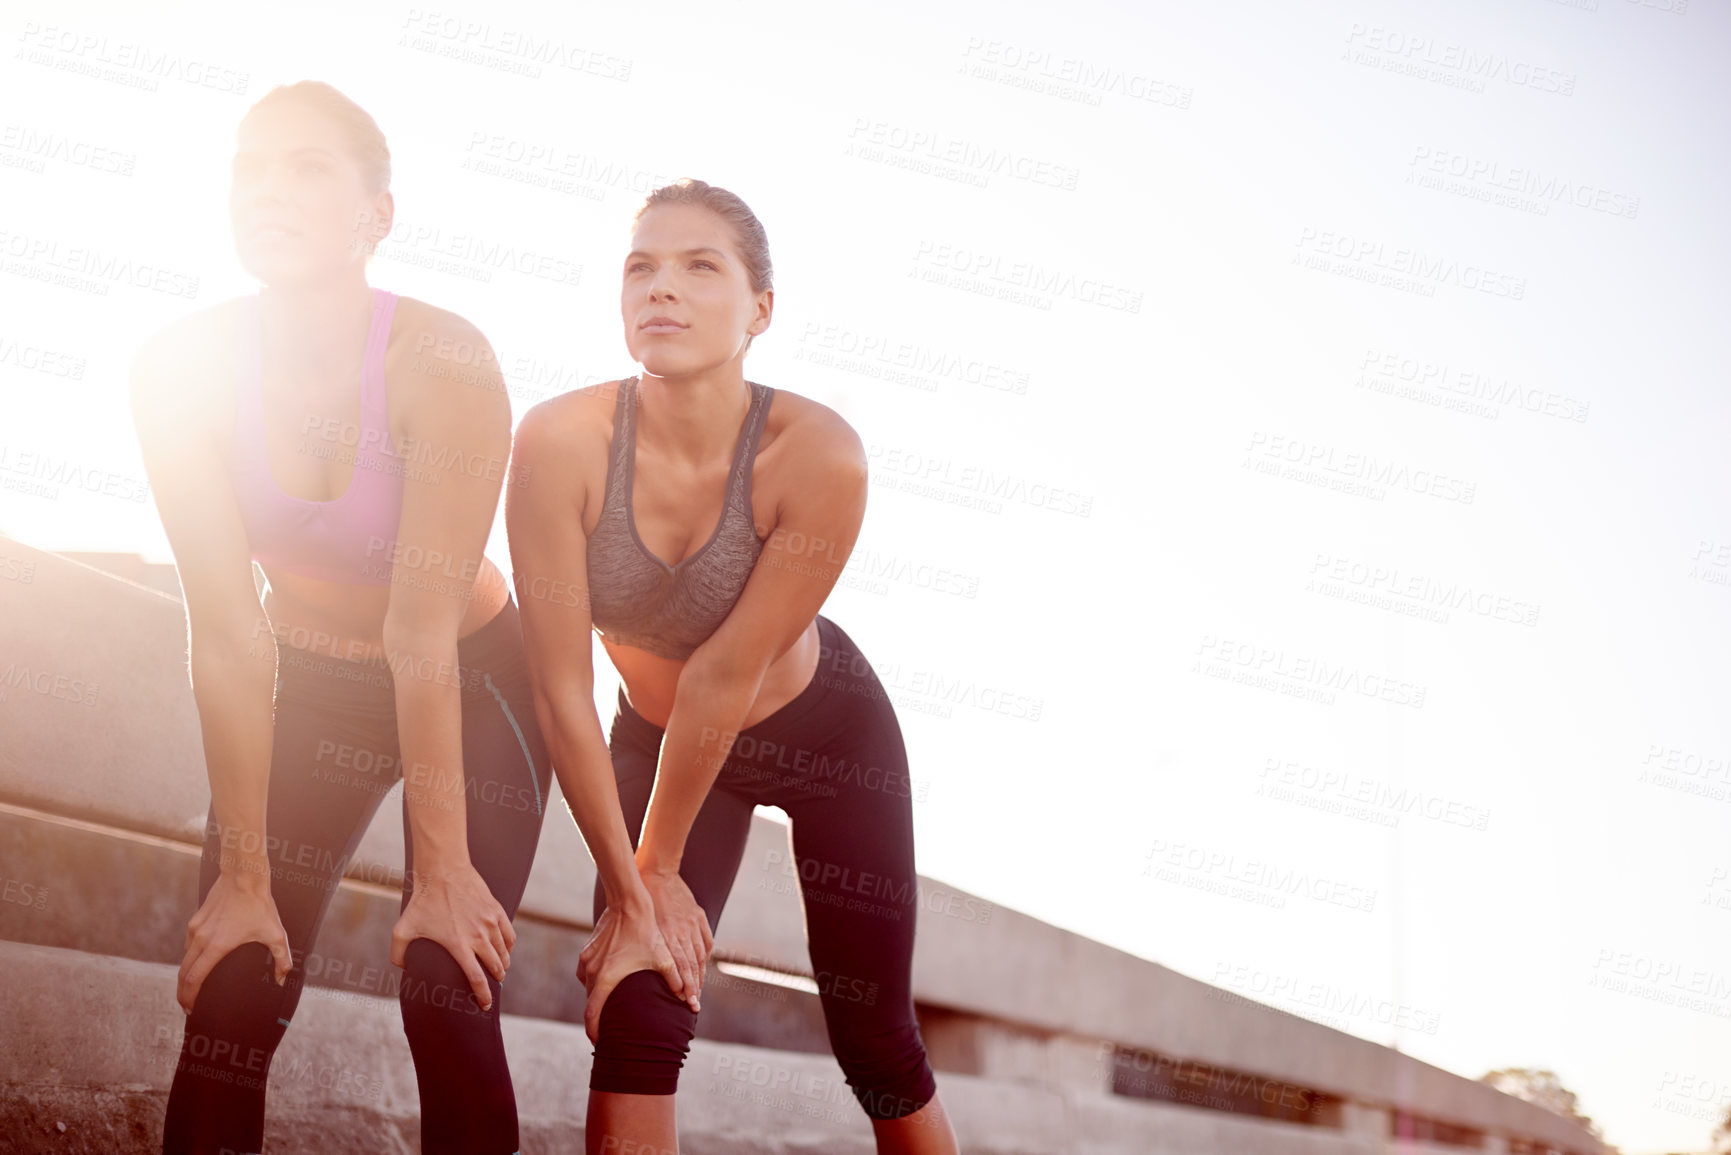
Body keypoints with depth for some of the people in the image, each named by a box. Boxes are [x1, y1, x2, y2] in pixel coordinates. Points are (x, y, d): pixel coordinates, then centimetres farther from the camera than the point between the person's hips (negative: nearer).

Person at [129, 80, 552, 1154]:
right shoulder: (183, 369, -19)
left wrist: (440, 871, -23)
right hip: (308, 687, 3)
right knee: (232, 1002, -7)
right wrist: (243, 874, -17)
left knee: (447, 1001, -15)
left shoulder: (444, 363, -28)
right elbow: (227, 634, -19)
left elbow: (423, 636, -27)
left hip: (473, 687, -2)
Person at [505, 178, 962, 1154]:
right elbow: (563, 688, -22)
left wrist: (659, 871, -16)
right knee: (637, 1019, -11)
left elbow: (727, 675, -25)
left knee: (877, 1045, 5)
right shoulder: (561, 441, -28)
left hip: (826, 727, -1)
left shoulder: (819, 453, -32)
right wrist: (630, 891, -17)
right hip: (660, 735, 1)